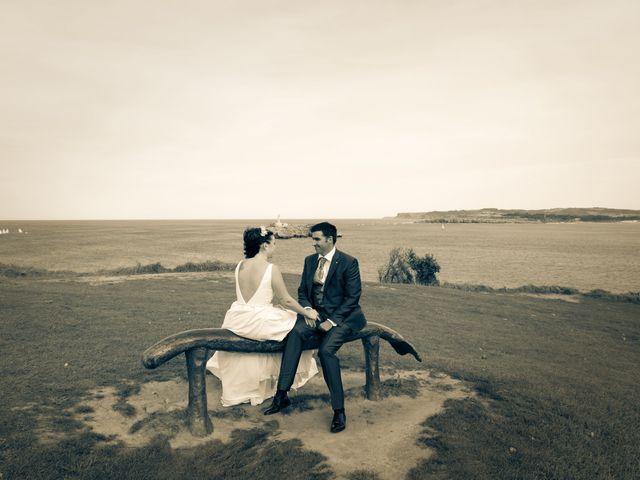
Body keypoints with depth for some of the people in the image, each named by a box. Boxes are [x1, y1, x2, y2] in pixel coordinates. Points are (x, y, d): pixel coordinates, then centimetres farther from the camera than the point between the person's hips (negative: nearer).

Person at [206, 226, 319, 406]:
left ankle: (239, 389, 54)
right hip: (261, 323, -6)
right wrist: (308, 313, 1)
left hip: (238, 322, 6)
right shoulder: (271, 269, -16)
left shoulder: (240, 266, 2)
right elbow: (286, 300, -10)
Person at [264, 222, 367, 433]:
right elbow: (302, 291, 15)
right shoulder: (310, 261, 10)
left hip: (342, 316, -5)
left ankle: (339, 410, -18)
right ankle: (281, 395, -24)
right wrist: (307, 309, -7)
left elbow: (352, 296, -11)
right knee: (296, 332, -26)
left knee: (326, 350, -30)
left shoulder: (348, 262, -8)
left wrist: (332, 321, -17)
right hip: (315, 313, 5)